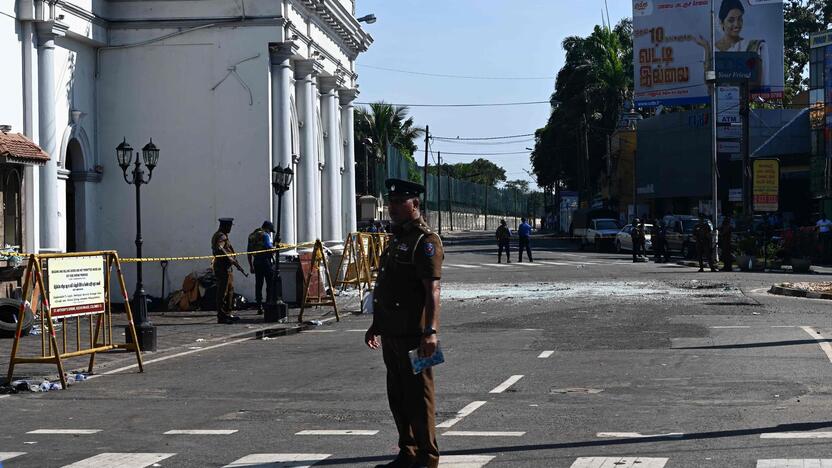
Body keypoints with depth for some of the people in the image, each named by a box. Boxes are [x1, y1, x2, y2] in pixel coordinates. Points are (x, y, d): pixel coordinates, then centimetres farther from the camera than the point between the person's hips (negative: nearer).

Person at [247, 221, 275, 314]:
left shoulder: (252, 235, 16)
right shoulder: (265, 235, -7)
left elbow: (249, 252, 17)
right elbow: (270, 248, -17)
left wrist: (251, 265, 20)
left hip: (256, 262, 7)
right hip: (266, 261, -7)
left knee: (258, 285, 6)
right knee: (270, 284, -1)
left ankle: (259, 308, 4)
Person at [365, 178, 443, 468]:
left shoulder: (426, 241, -12)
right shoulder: (397, 239, 17)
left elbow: (432, 290, -21)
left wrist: (430, 331, -29)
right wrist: (376, 324, 25)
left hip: (414, 335, -9)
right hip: (391, 333, 9)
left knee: (418, 395, -3)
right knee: (397, 396, 14)